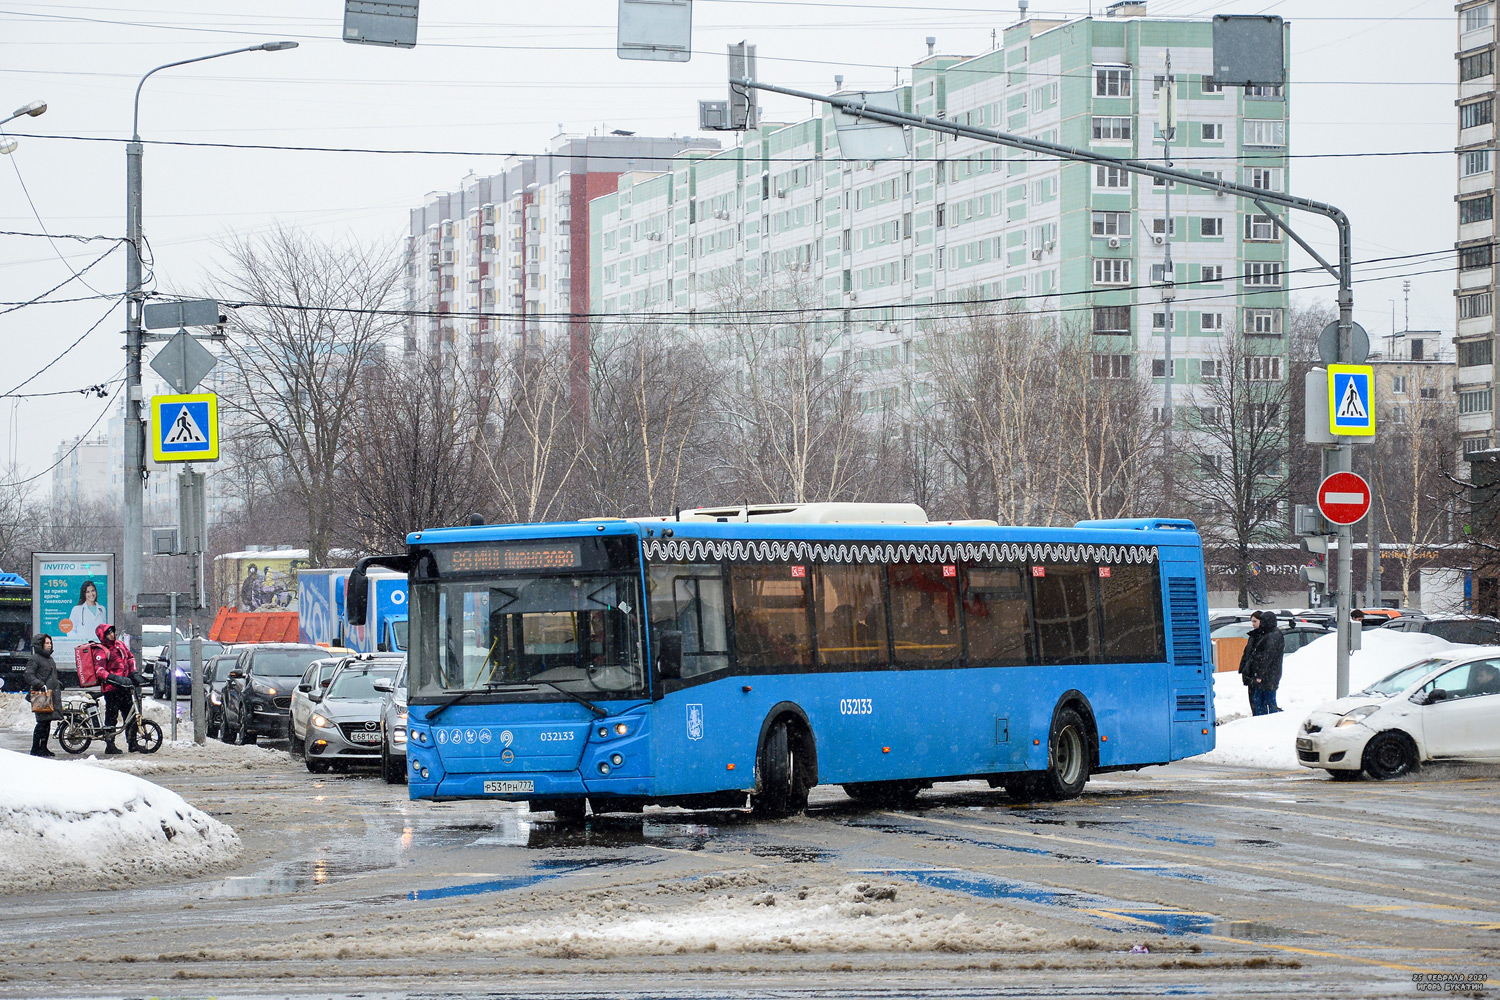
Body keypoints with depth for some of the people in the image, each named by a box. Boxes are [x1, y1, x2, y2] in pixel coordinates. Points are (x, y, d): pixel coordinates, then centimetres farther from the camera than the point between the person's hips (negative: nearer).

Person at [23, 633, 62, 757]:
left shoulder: (49, 658, 21)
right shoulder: (35, 658, -6)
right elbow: (29, 676, -14)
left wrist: (58, 685, 17)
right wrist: (42, 685, -21)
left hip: (52, 694, 8)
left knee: (47, 722, 8)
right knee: (42, 722, -11)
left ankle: (43, 748, 13)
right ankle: (35, 749, -7)